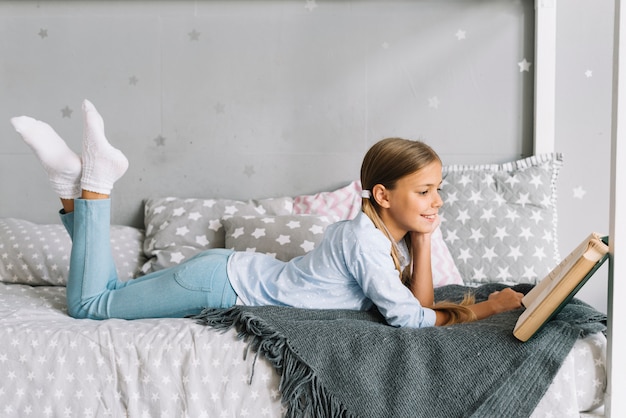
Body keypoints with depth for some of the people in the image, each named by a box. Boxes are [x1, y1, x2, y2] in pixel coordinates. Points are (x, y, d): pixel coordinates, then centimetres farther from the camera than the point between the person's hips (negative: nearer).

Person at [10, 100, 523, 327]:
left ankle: (75, 178, 15)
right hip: (225, 281, -8)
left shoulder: (395, 232, 0)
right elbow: (410, 320, -27)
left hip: (237, 272, 8)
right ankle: (92, 178, 5)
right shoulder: (362, 238, -28)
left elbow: (422, 302, -1)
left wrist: (423, 237, -10)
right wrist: (486, 308, -19)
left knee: (107, 296, 20)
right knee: (88, 304, 1)